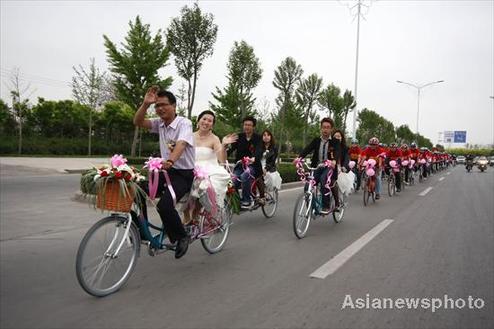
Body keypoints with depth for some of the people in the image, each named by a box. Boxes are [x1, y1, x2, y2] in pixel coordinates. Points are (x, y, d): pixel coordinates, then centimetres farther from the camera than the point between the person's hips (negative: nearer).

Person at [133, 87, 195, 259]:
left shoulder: (184, 123, -13)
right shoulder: (160, 123, 8)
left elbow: (181, 144, -31)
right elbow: (138, 122, -1)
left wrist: (170, 161, -50)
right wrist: (145, 104, -17)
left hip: (183, 174, -7)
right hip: (166, 170, 7)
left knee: (164, 205, -26)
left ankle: (182, 237, 0)